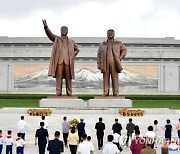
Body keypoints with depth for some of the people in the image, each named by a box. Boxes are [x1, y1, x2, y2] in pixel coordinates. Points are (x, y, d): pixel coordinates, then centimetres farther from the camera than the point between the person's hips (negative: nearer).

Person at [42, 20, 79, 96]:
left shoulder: (71, 41, 20)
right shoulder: (56, 39, 14)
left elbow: (77, 49, 26)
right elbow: (49, 34, -2)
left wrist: (72, 56, 8)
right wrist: (46, 26, -20)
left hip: (68, 62, 2)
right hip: (59, 61, -2)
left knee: (68, 78, 1)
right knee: (59, 77, -5)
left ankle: (69, 93, 5)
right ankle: (58, 92, -4)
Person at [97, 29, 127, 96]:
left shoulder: (118, 43, 15)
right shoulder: (102, 44, 17)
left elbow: (124, 50, 18)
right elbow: (99, 55, 13)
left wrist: (120, 58, 4)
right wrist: (99, 65, 3)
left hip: (114, 63, -1)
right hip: (105, 63, 1)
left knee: (115, 78, -5)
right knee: (106, 78, -3)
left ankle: (115, 92, -5)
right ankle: (106, 92, -3)